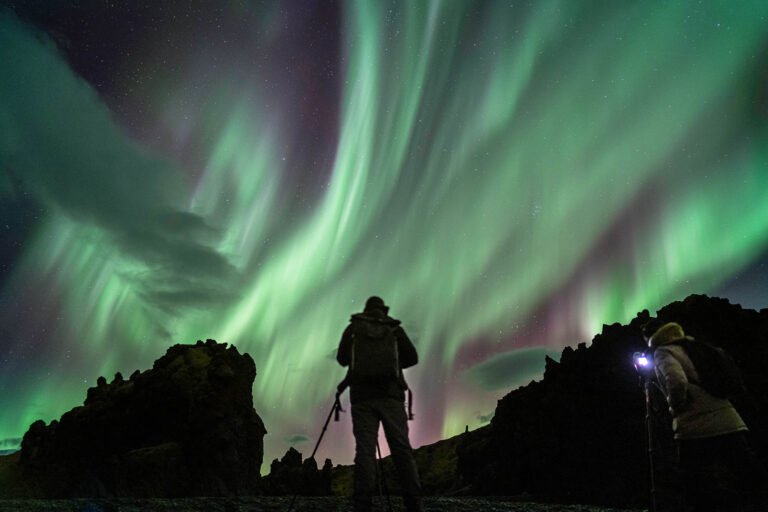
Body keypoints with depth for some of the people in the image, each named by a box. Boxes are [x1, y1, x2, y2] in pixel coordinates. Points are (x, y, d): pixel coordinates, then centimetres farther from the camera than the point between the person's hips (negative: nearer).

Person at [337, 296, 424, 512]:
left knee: (365, 450, -4)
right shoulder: (394, 328, 12)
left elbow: (342, 358, 14)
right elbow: (412, 358, 7)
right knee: (402, 449, -1)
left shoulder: (353, 328, 13)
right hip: (391, 394, 0)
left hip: (362, 395, 0)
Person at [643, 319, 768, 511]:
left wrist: (675, 408, -5)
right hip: (730, 423, 7)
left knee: (702, 496, 3)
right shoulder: (693, 345, 19)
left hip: (696, 430, -7)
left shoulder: (663, 352, -3)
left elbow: (677, 382, -22)